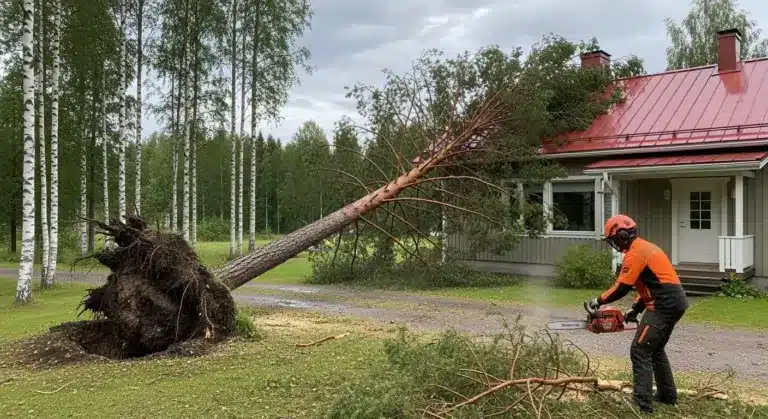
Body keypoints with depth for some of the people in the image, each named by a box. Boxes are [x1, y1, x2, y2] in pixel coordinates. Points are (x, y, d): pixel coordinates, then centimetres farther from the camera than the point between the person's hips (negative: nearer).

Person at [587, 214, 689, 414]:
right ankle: (667, 395, 33)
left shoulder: (635, 253, -13)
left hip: (664, 306, -10)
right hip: (674, 302, 10)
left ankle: (643, 404, -9)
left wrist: (599, 300, -2)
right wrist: (635, 309, 17)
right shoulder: (644, 247, 18)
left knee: (640, 351, -8)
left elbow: (622, 288, -16)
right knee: (655, 349, 23)